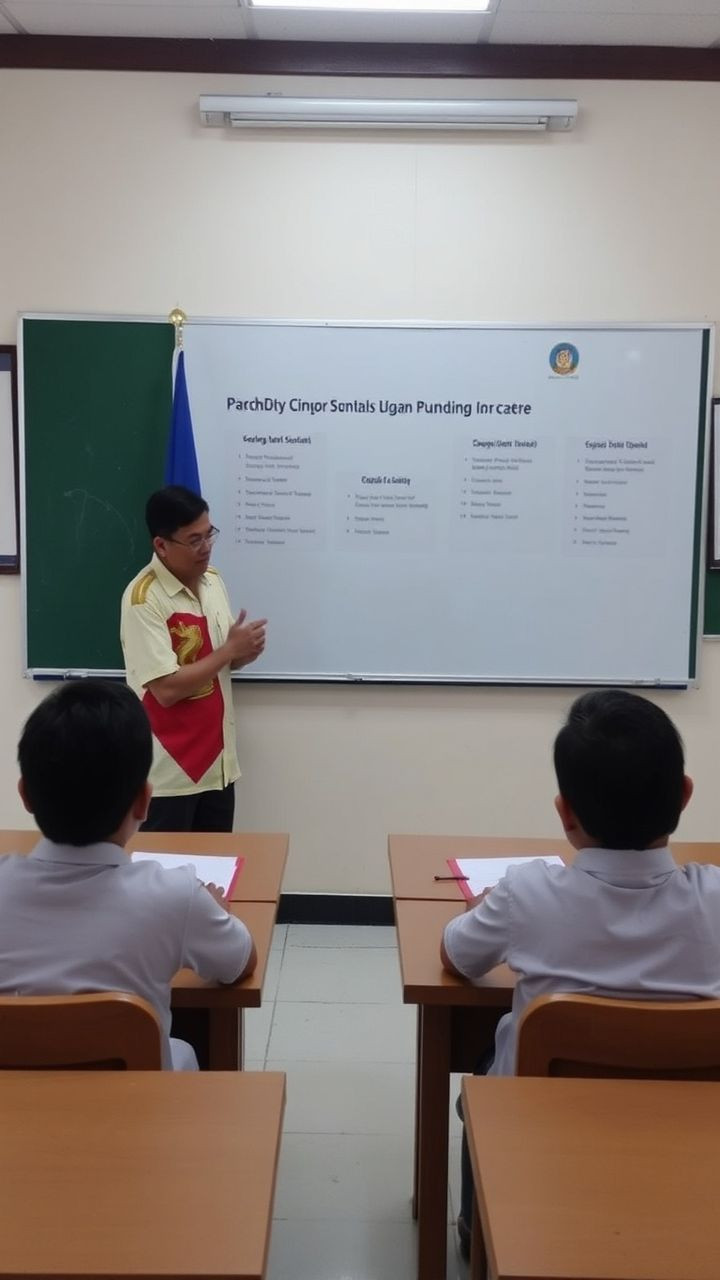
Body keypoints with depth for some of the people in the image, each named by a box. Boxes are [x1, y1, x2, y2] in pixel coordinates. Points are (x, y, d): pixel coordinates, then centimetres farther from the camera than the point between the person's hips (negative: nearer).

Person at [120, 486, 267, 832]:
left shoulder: (213, 579, 5)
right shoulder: (143, 599, -19)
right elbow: (167, 689, -23)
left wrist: (242, 653, -7)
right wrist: (229, 650, -18)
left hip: (218, 762, 7)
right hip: (169, 773, -7)